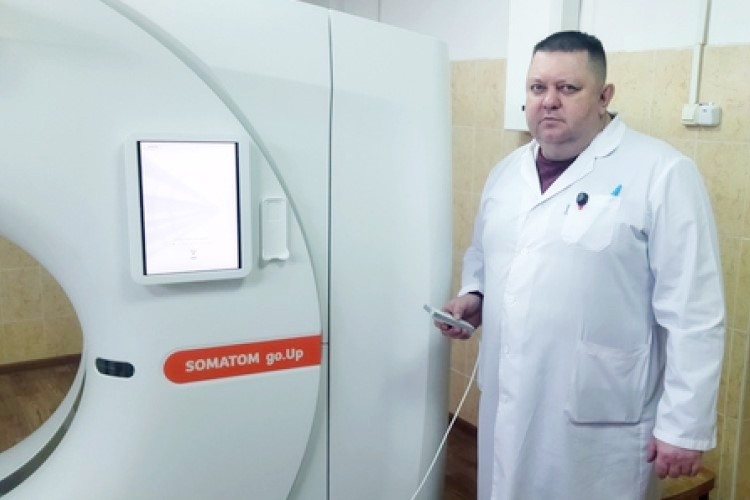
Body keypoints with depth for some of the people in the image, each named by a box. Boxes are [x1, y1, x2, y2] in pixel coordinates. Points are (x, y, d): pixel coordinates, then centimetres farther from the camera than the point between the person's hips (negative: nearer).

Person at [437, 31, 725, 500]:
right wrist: (473, 297, 1)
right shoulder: (506, 172, 7)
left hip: (600, 424, -6)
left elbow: (695, 314, -14)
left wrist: (685, 425, -13)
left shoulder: (662, 172, -13)